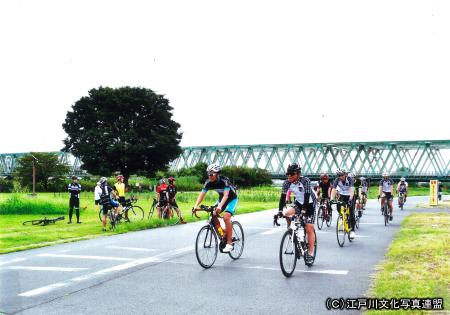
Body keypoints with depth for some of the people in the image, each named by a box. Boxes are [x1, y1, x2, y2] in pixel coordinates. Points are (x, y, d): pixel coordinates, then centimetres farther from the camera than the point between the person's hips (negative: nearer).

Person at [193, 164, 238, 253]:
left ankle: (229, 243, -20)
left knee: (226, 217, -25)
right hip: (221, 198, 6)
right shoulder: (208, 182, -16)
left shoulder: (224, 180, -31)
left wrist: (220, 206, -56)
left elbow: (226, 195, -41)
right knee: (213, 215, -12)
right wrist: (195, 206, -36)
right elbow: (202, 194, -20)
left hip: (232, 199, -6)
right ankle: (223, 233, 9)